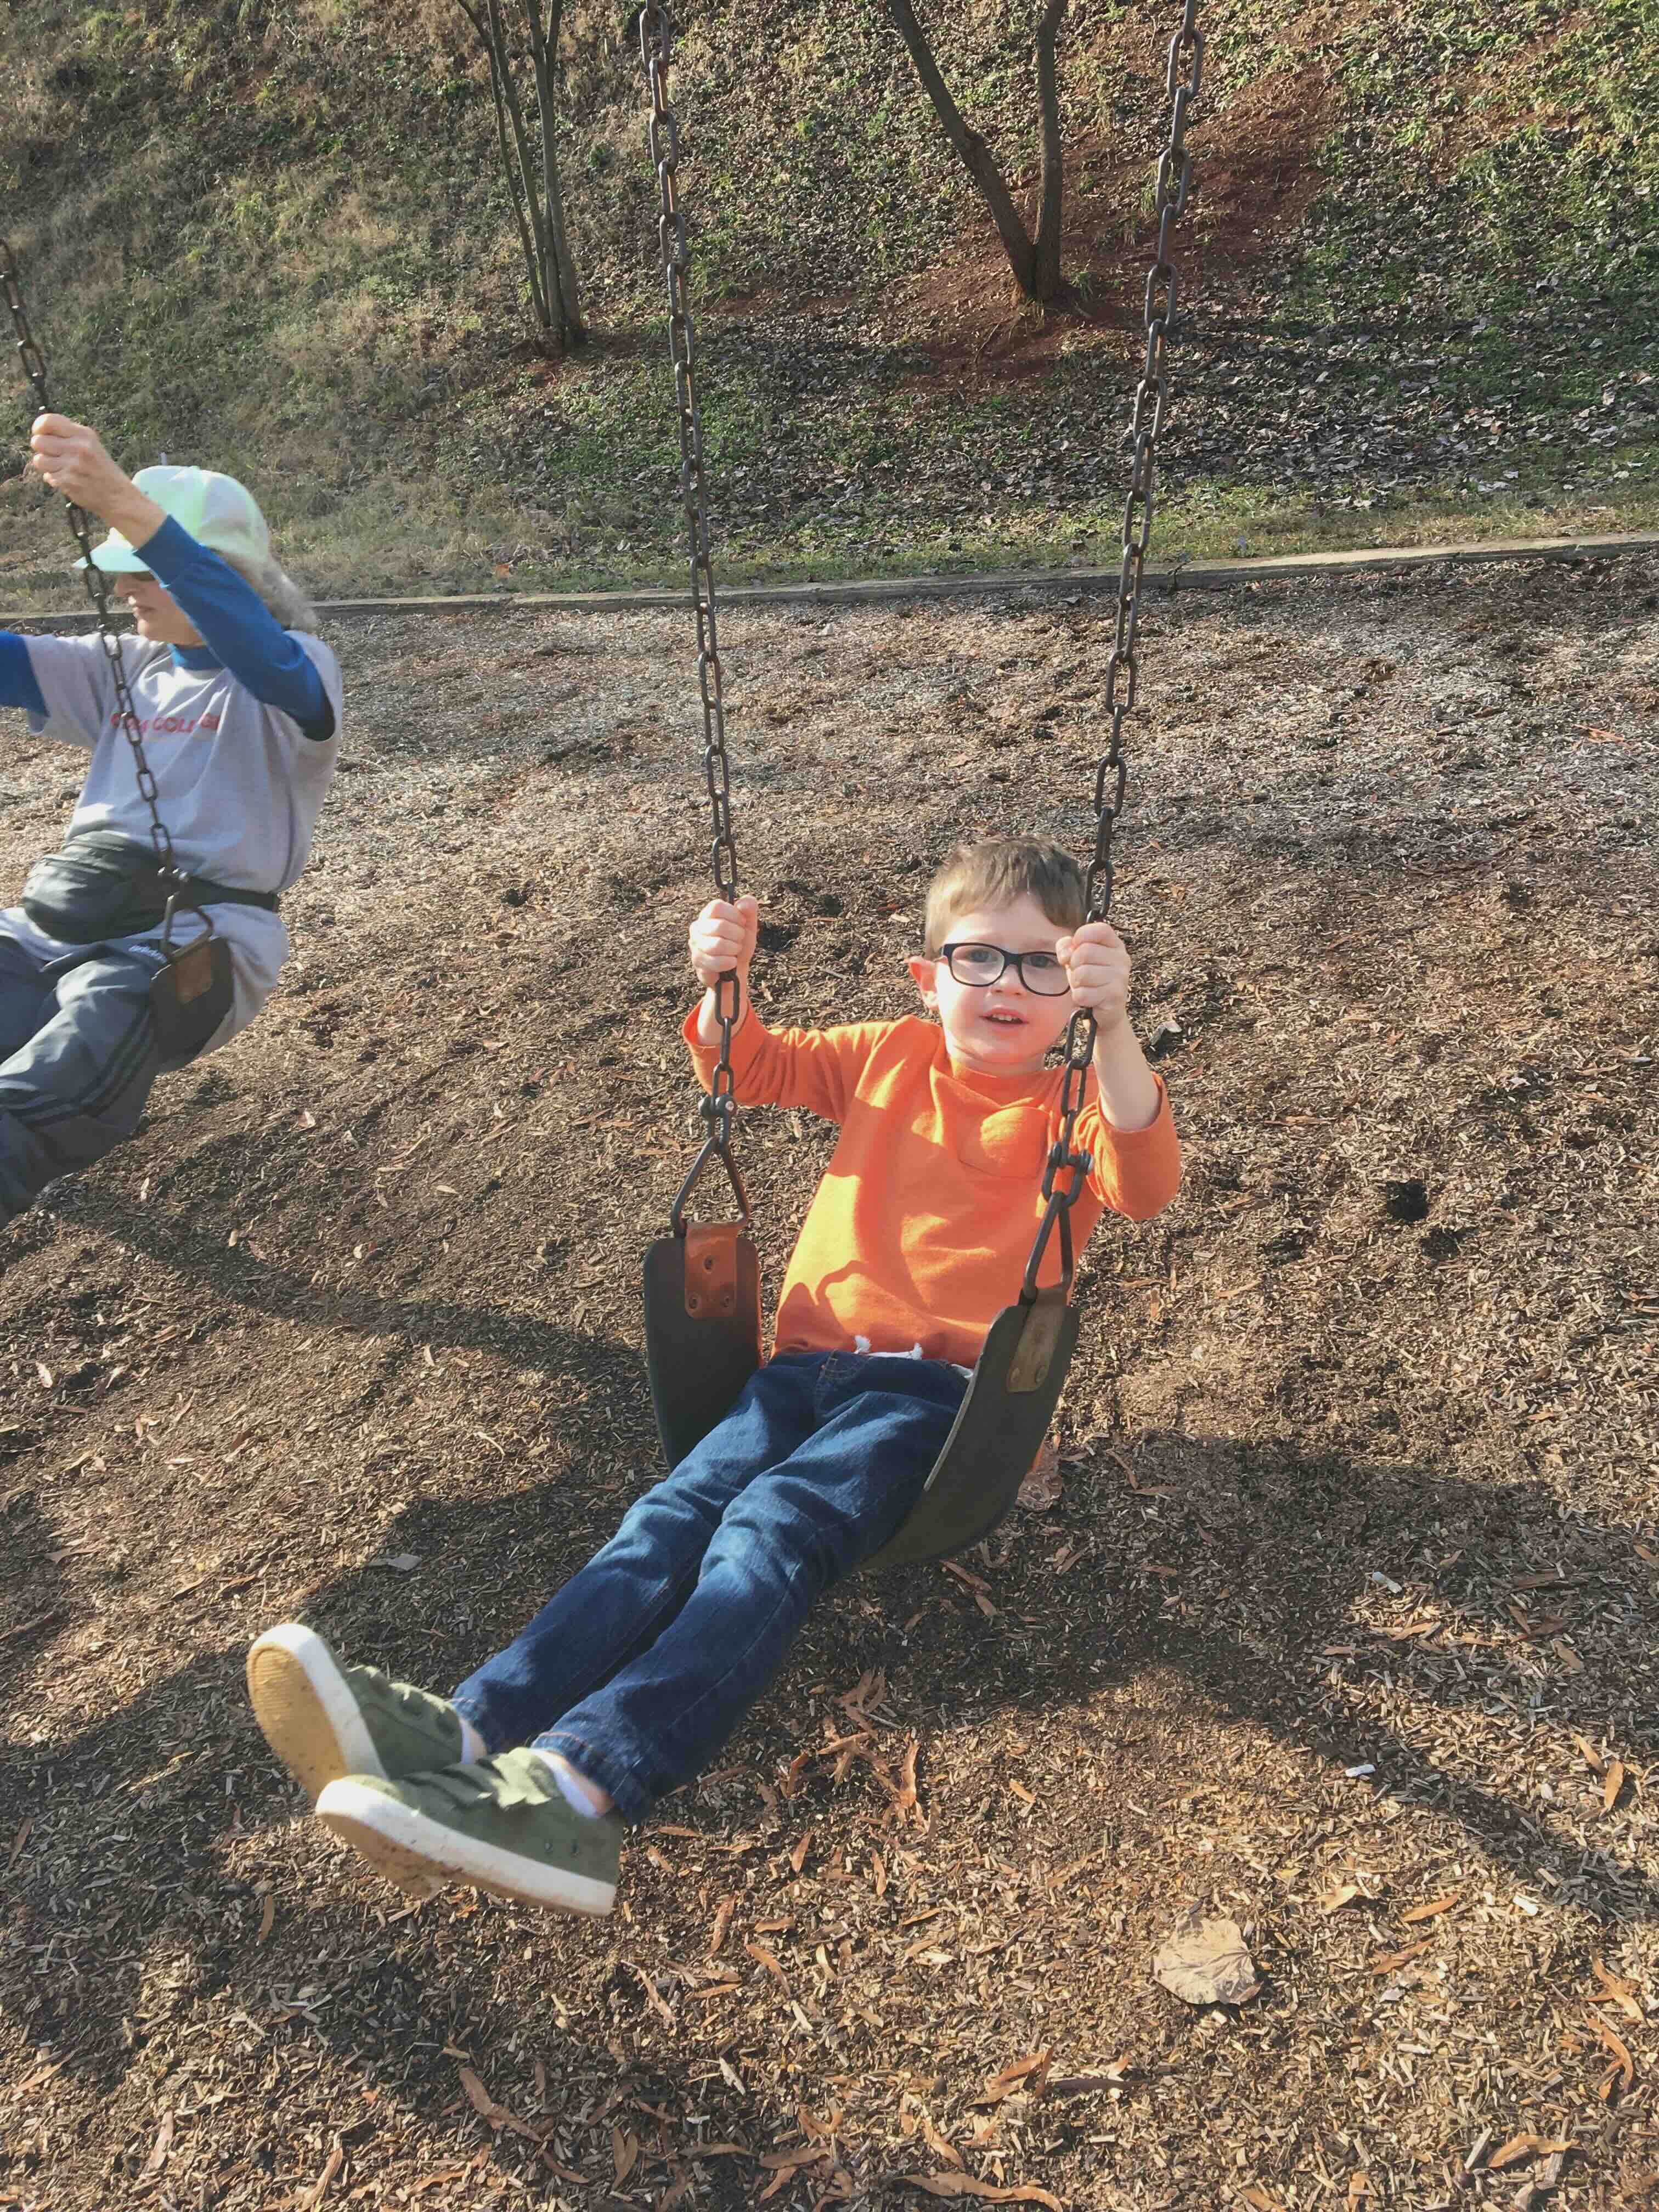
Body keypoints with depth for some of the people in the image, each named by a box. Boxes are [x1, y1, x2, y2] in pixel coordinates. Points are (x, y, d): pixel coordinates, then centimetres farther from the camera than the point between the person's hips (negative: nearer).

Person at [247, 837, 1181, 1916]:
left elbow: (1145, 1184, -16)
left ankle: (576, 1787, -44)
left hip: (938, 1390, -4)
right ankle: (469, 1729, -36)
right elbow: (752, 1067, 23)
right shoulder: (891, 1058, 17)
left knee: (771, 1530, -29)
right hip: (812, 1360, 5)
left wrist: (1113, 1024, -32)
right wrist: (725, 982, 1)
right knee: (675, 1513, -19)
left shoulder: (1069, 1108, 5)